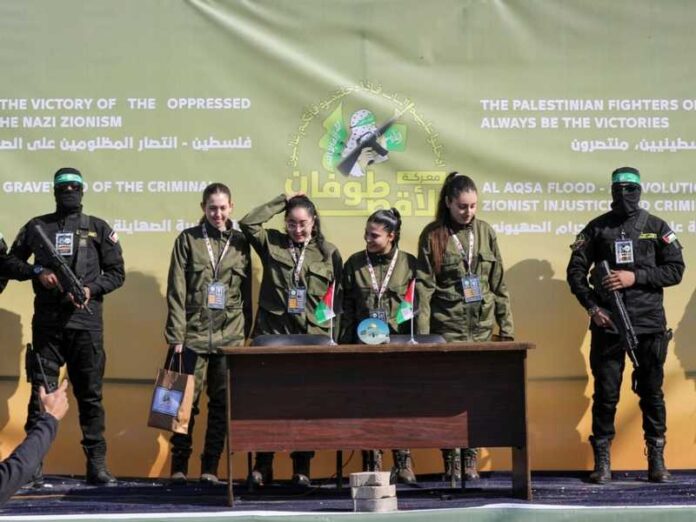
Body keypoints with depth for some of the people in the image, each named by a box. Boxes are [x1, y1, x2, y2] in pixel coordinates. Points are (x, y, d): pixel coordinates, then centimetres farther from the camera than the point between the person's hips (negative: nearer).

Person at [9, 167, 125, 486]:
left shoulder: (98, 229, 10)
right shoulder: (36, 227, 12)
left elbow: (117, 273, 9)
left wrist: (92, 289, -9)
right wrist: (37, 273, -6)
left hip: (86, 323, 0)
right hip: (47, 322, 1)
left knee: (90, 394, 1)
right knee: (41, 394, 1)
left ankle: (97, 464, 5)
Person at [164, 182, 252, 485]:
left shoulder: (240, 242, 10)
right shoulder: (188, 240, 5)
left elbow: (247, 293, 12)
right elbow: (176, 291, 1)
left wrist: (247, 334, 6)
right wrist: (176, 335, -6)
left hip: (230, 338, 2)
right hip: (193, 335, -2)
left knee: (222, 404, 3)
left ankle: (211, 469, 10)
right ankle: (179, 467, 8)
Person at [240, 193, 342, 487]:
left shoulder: (328, 253, 9)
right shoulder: (272, 243, 9)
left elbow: (337, 298, 10)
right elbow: (248, 223, -6)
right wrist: (282, 201, 0)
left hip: (313, 338, 0)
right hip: (271, 334, 0)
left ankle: (302, 468, 10)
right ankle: (262, 466, 5)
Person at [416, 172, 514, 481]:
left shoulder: (485, 232, 8)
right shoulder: (432, 236, 0)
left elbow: (499, 284, 11)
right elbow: (424, 287, -4)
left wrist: (506, 328, 8)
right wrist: (422, 335, -10)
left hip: (482, 327, 3)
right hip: (446, 328, -2)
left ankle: (471, 458, 13)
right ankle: (450, 460, 8)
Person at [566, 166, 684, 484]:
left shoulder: (656, 228, 6)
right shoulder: (597, 228, 6)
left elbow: (675, 270, 1)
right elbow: (576, 271, 4)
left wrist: (636, 276, -12)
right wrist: (592, 306, -9)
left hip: (649, 324, 0)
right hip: (607, 324, 0)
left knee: (651, 392, 6)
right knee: (605, 394, 2)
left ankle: (657, 459, 15)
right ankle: (602, 461, 9)